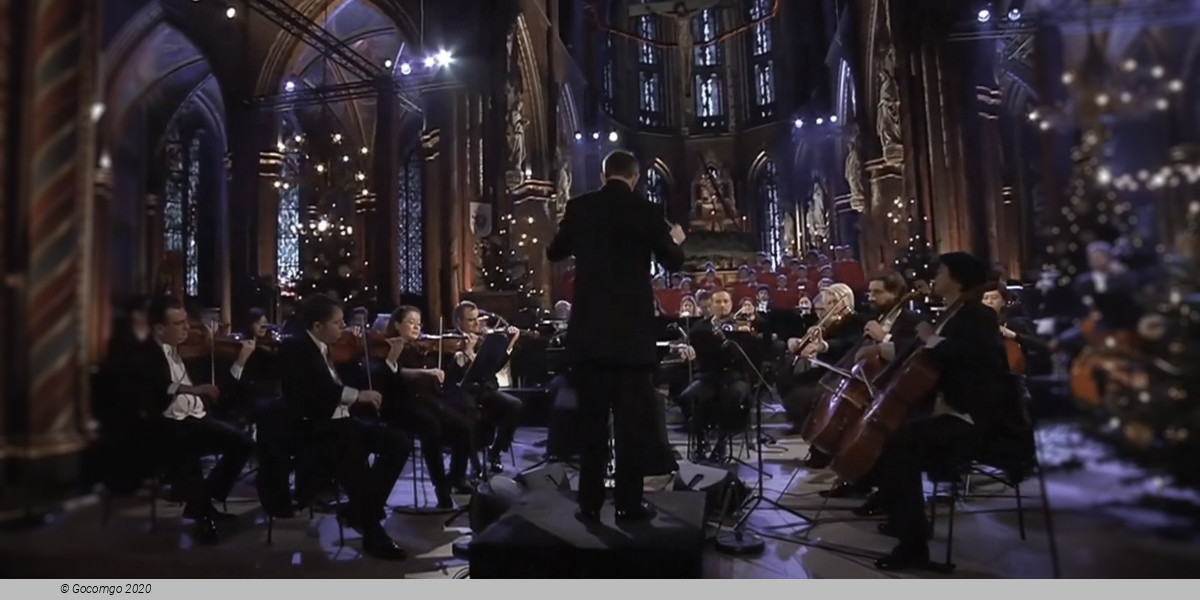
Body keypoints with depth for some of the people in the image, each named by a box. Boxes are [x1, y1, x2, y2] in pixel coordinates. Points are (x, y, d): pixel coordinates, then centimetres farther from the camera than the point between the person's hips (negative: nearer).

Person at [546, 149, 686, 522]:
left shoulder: (580, 207, 2)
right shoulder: (648, 211, -3)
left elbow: (554, 253, 14)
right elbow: (672, 262, 7)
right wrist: (676, 240, 28)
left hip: (589, 330, 2)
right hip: (633, 331, -2)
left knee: (591, 420, 8)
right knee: (632, 420, 6)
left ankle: (590, 504, 14)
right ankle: (629, 503, 11)